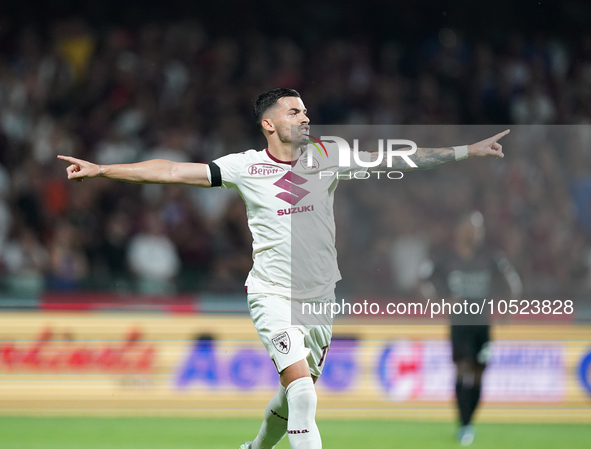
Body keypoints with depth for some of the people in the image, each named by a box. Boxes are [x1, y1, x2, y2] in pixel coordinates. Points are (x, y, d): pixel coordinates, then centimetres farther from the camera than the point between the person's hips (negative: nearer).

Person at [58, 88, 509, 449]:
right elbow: (173, 171, -5)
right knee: (303, 392, -19)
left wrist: (468, 150, -3)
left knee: (296, 393, 12)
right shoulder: (245, 167, -4)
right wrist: (101, 169, -10)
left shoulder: (327, 159, 3)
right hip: (273, 295, -4)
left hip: (321, 298, 4)